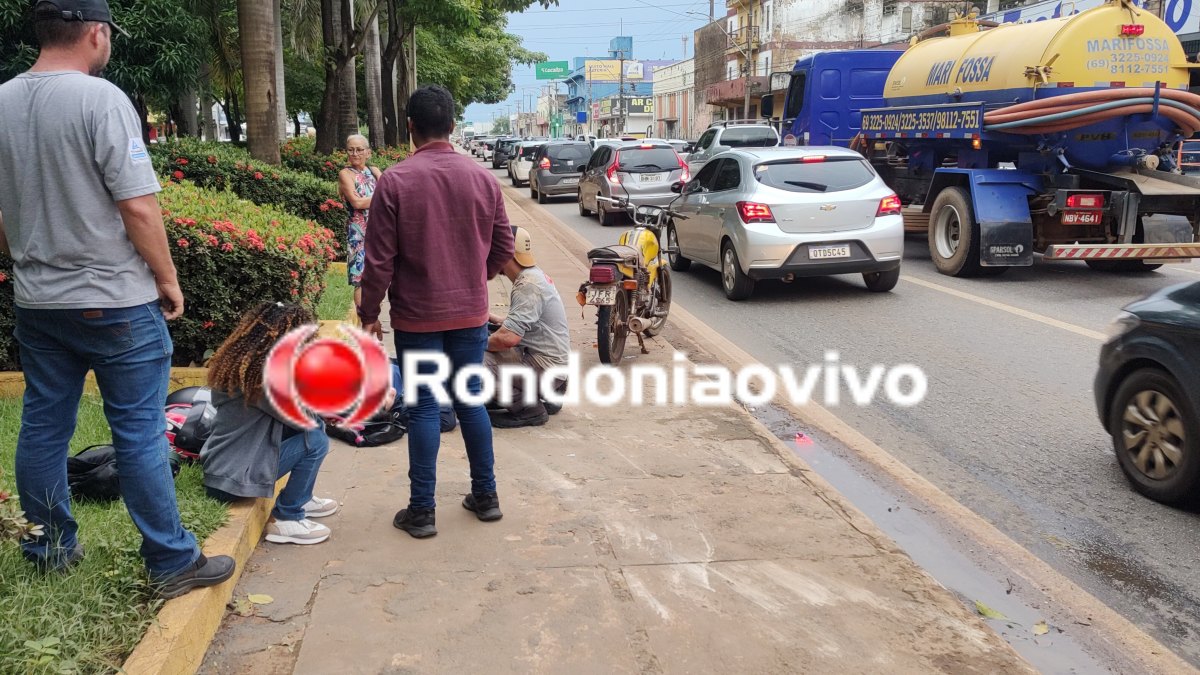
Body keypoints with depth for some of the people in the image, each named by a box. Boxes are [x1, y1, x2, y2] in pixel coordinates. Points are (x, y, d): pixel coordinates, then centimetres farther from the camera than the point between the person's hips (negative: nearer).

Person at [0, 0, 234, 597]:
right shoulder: (101, 99, -15)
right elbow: (137, 206, -18)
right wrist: (167, 278, -6)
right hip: (114, 302, -6)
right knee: (139, 435, 0)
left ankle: (51, 547, 29)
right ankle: (173, 563, 8)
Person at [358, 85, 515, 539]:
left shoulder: (395, 181, -12)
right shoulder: (482, 178, 0)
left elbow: (380, 259, -11)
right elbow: (503, 247, 7)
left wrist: (370, 312, 2)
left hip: (417, 316, -3)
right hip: (471, 313, 3)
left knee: (423, 408, 4)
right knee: (470, 401, 15)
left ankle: (422, 510, 11)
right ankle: (486, 496, 23)